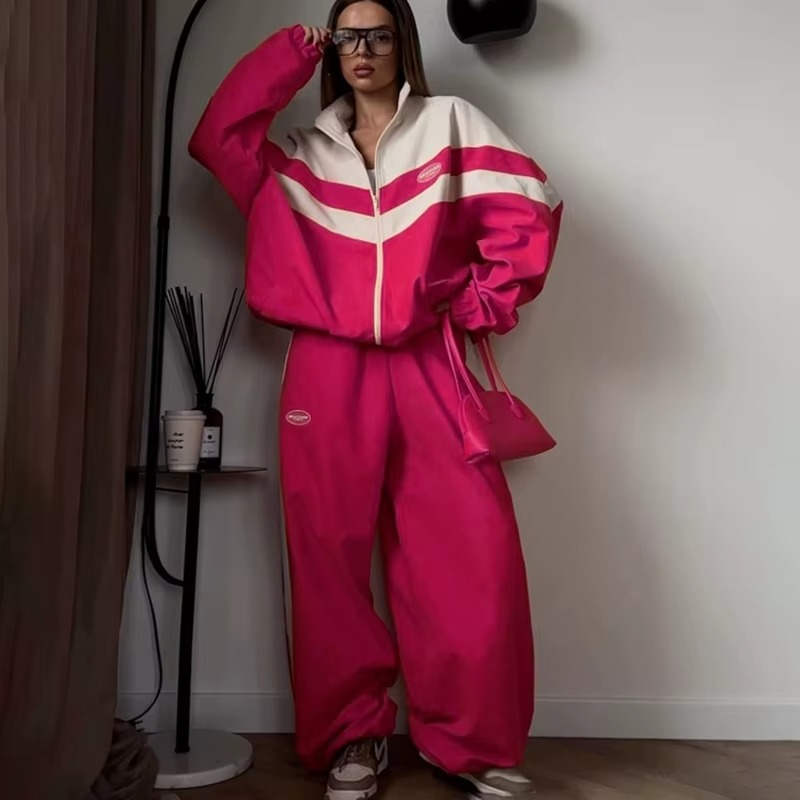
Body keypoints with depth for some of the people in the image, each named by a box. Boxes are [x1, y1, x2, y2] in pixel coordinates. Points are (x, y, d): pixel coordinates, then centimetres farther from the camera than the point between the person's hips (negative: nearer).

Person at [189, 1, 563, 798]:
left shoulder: (449, 123, 12)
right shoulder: (303, 154, 17)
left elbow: (526, 204, 4)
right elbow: (217, 138, 3)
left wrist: (484, 303, 0)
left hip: (424, 366, -1)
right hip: (328, 371, 2)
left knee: (475, 548, -8)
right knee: (330, 556, 1)